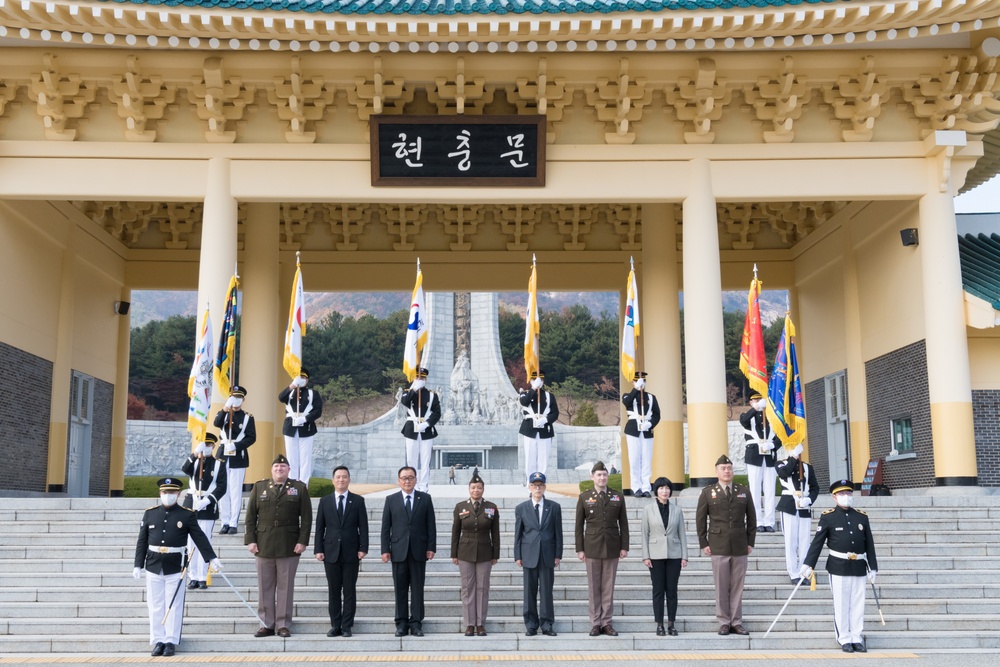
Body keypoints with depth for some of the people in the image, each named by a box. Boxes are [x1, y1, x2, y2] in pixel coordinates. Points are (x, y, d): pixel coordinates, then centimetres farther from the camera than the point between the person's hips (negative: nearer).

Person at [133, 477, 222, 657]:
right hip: (153, 566, 2)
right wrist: (138, 565, 3)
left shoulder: (187, 515, 0)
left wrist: (211, 558, -8)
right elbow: (142, 541, 7)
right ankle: (158, 641, 15)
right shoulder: (150, 513, 6)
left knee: (173, 606, 2)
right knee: (155, 606, 7)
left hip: (175, 567, -2)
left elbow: (199, 537, -1)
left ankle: (171, 642, 10)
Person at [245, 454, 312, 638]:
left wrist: (302, 541, -7)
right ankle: (267, 625, 12)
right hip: (263, 546, 2)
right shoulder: (259, 487, 10)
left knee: (286, 587, 2)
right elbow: (250, 516, 7)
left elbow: (306, 517, 1)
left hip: (289, 547, -2)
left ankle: (284, 625, 8)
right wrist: (250, 540, -1)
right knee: (265, 587, 5)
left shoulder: (299, 488, 5)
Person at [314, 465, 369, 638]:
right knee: (334, 591, 5)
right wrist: (318, 550, -1)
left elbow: (363, 527, 1)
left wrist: (363, 548, -7)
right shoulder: (324, 501, 8)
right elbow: (320, 528, 7)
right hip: (331, 552, 1)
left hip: (351, 553, -1)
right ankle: (335, 626, 11)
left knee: (349, 591, 1)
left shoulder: (358, 501, 4)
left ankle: (347, 626, 7)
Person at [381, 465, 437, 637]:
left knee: (417, 589, 2)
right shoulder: (391, 500, 6)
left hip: (419, 551, 0)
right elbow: (386, 527, 4)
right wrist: (385, 549, -3)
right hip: (399, 551, 0)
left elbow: (431, 525, 4)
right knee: (400, 589, 4)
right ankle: (401, 623, 11)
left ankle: (416, 623, 7)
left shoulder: (425, 499, 6)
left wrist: (431, 547, -3)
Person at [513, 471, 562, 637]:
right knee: (530, 591, 3)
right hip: (529, 554, 0)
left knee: (546, 590, 1)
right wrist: (517, 555, 1)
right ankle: (531, 624, 10)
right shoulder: (521, 508, 6)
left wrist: (558, 554, 0)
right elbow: (518, 534, 6)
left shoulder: (554, 507, 6)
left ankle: (546, 624, 8)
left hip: (548, 555, 0)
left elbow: (558, 532, 6)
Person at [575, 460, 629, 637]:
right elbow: (579, 525, 3)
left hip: (612, 548, 1)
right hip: (592, 549, -1)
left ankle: (607, 623, 10)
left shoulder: (618, 496, 7)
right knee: (593, 588, 3)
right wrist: (579, 549, -2)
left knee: (608, 587, 4)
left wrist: (624, 547, 0)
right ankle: (595, 623, 9)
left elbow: (623, 523, 7)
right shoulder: (584, 497, 4)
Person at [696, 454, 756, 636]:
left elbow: (751, 518, 12)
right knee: (722, 587, 0)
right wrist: (703, 544, 0)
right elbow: (700, 520, 5)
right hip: (718, 548, -2)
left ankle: (737, 622, 10)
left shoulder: (744, 491, 9)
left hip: (740, 547, 2)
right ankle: (724, 622, 7)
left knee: (737, 587, 3)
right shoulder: (707, 493, 4)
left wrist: (750, 542, 8)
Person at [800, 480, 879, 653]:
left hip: (859, 568, 3)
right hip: (839, 567, -3)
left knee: (858, 605, 7)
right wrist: (808, 564, -8)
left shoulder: (862, 517, 9)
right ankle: (844, 640, 11)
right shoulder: (828, 517, -2)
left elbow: (869, 544, 11)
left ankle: (857, 639, 16)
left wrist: (873, 567, 8)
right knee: (841, 605, 2)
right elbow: (817, 542, -4)